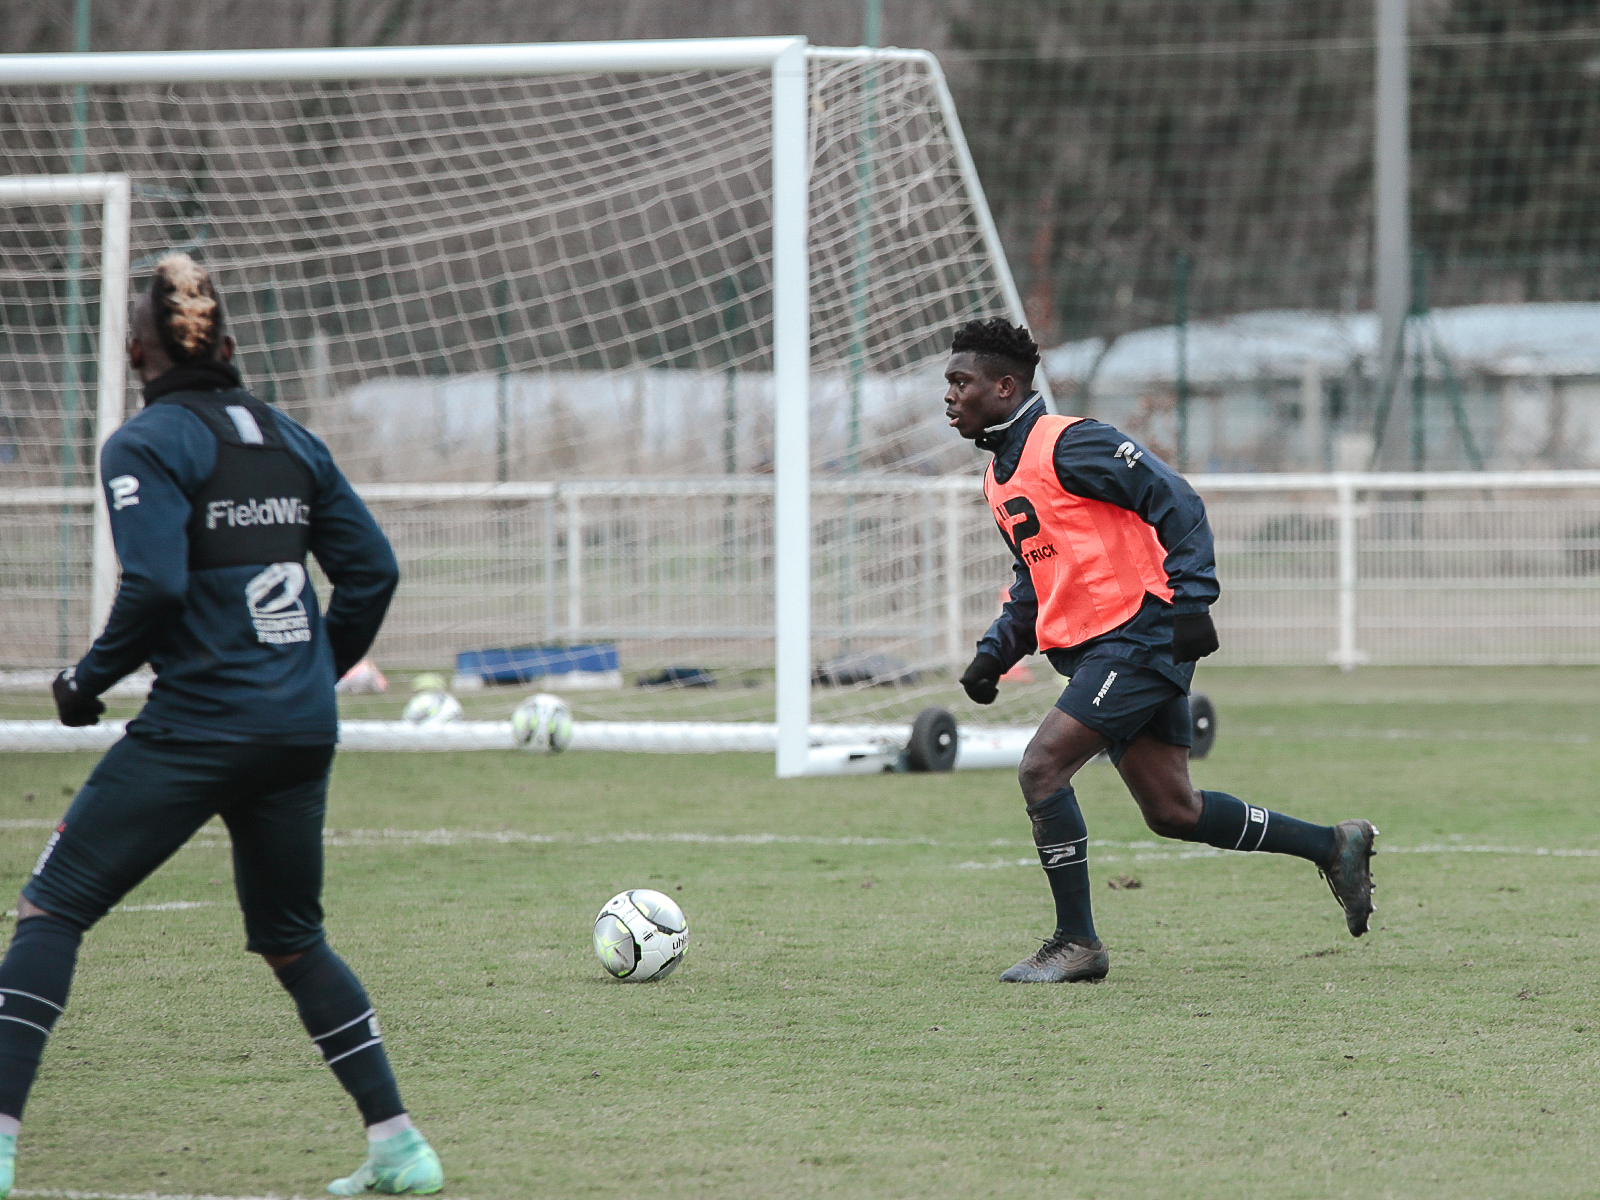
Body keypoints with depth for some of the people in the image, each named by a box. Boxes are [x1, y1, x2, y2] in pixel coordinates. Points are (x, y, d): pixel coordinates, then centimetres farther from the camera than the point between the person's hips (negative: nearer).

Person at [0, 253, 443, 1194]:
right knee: (293, 937, 20)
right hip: (304, 730, 6)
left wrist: (87, 680, -4)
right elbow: (373, 570, 10)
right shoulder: (289, 439, 12)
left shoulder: (146, 445, -6)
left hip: (200, 724, -6)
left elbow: (155, 586, -18)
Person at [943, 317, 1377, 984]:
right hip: (1092, 650, 9)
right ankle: (1334, 846, 22)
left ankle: (1076, 944, -8)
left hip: (1139, 636, -9)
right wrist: (995, 653, 13)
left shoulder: (1069, 446, -12)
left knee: (1041, 767, -16)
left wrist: (1191, 601, -20)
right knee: (1173, 812, 8)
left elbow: (1176, 502, -14)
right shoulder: (999, 478, 17)